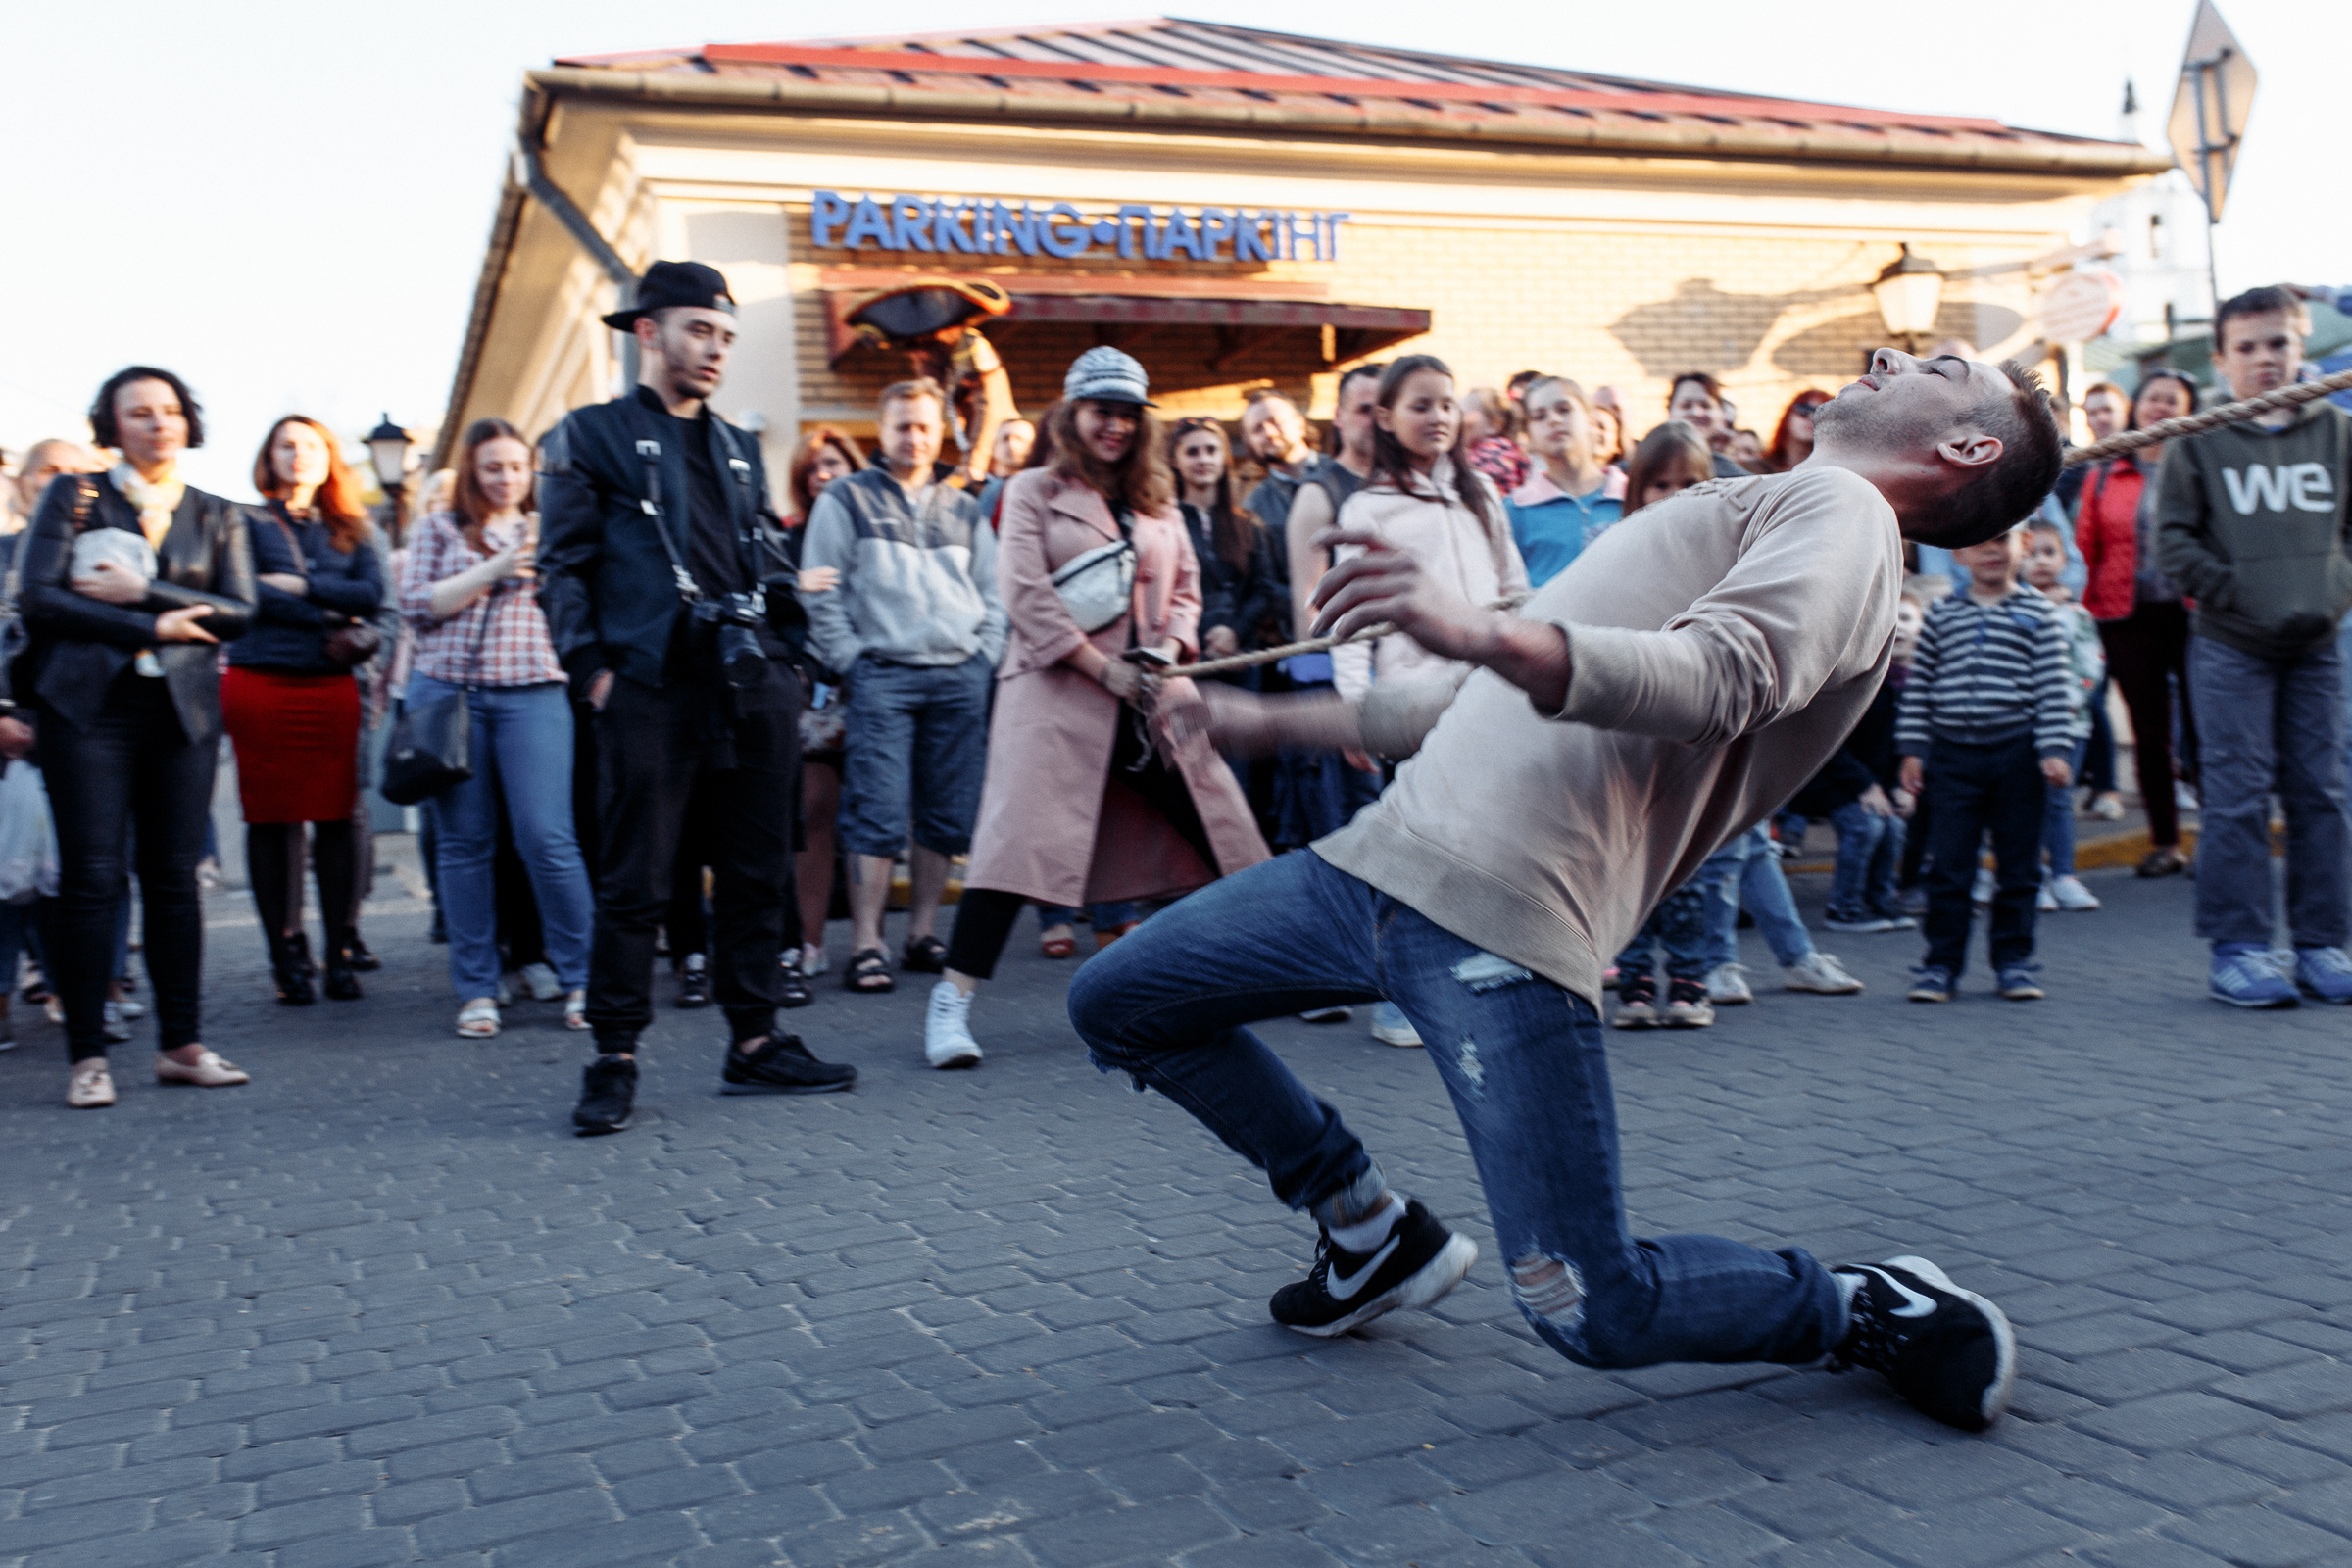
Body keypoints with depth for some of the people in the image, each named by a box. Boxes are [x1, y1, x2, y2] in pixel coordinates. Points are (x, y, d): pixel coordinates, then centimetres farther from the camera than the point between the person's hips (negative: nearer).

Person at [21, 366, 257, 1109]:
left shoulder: (216, 516, 13)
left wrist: (143, 590, -8)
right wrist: (151, 627, -8)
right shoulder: (73, 496, 7)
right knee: (92, 876, -6)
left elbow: (238, 611, 2)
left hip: (183, 708, 2)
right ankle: (87, 1056, -1)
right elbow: (38, 597, -3)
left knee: (175, 875, 3)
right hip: (88, 705, -2)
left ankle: (182, 1044, 10)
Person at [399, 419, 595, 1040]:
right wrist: (491, 571, -8)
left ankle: (580, 979, 0)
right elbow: (416, 604, 1)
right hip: (447, 691, 1)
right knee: (462, 842, 3)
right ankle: (476, 989, 11)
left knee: (547, 838, -11)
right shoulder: (438, 530, 14)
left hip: (532, 692, -1)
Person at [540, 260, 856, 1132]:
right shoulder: (592, 436, 7)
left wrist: (778, 662, 11)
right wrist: (590, 667, -10)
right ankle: (613, 1060, 6)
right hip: (651, 690, -5)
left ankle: (755, 1043, 17)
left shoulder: (738, 450, 23)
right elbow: (563, 567, 0)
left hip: (751, 692, 6)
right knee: (633, 881, -3)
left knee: (757, 873, 8)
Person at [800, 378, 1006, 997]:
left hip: (958, 678, 4)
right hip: (882, 676, -4)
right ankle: (866, 947, -6)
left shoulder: (965, 510, 18)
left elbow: (992, 595, 19)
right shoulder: (846, 499, 6)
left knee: (947, 818, 6)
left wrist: (983, 659, 6)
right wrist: (850, 662, -6)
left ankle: (923, 934, 17)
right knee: (878, 816, -9)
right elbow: (821, 594, 1)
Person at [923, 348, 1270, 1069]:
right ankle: (952, 1000, -10)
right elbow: (1027, 594, -6)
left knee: (1220, 833, 9)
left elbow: (1186, 588, 20)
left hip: (1153, 696, 5)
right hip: (1058, 690, -5)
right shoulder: (1033, 492, 3)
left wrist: (1170, 647, -3)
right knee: (1020, 838, -14)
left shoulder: (1157, 501, 17)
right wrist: (1106, 669, -12)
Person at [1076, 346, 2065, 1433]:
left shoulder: (1840, 511, 0)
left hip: (1500, 919, -10)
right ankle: (1374, 1234, 23)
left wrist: (1481, 632, -41)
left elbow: (1714, 678, -24)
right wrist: (1278, 723, 32)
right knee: (1115, 1005, 12)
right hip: (1386, 853, 10)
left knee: (1596, 1316, -14)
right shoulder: (1747, 518, 29)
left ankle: (1869, 1308, 15)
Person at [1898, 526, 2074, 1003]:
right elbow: (1919, 683, 9)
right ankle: (1941, 961, 9)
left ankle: (2013, 959, 18)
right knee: (1948, 865, 1)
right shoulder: (1942, 613, 8)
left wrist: (2054, 750, -7)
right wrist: (1913, 748, 3)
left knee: (2018, 865, 6)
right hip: (1952, 753, 1)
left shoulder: (2037, 612, 4)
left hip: (2016, 751, -1)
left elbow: (2052, 687, 1)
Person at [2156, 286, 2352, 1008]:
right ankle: (2237, 948, 2)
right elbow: (2173, 539, -2)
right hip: (2231, 648, -3)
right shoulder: (2197, 441, 1)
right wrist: (2239, 594, -11)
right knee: (2238, 797, -4)